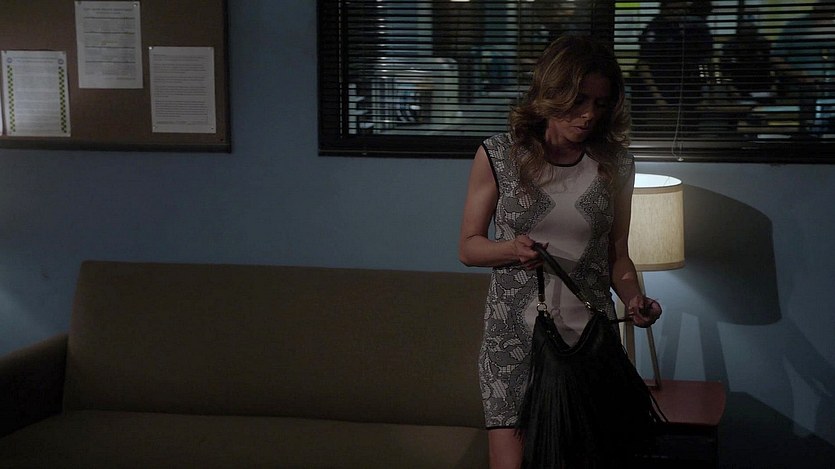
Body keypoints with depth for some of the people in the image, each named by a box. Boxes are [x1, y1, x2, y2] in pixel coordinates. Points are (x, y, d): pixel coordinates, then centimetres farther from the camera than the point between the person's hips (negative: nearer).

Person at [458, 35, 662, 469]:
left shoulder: (616, 165, 4)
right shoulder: (498, 155, -3)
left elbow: (617, 254, 11)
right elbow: (468, 247, 2)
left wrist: (634, 299, -9)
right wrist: (512, 249, -18)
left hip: (590, 335, 2)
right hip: (515, 335, -2)